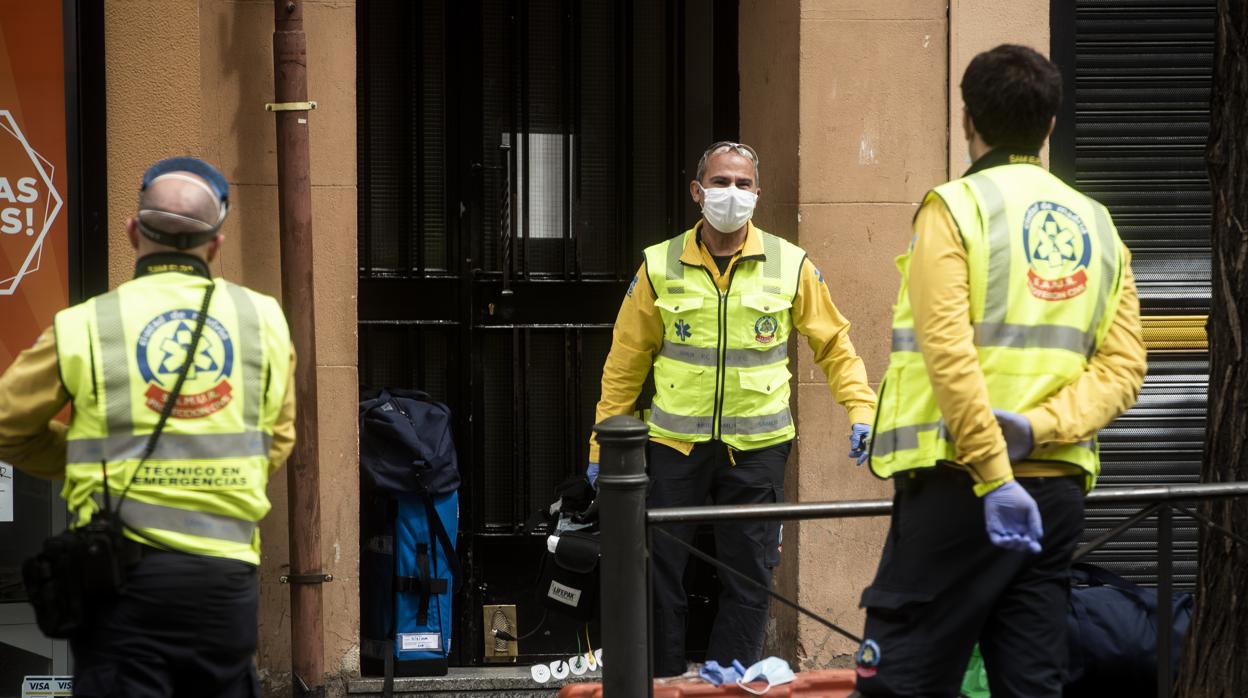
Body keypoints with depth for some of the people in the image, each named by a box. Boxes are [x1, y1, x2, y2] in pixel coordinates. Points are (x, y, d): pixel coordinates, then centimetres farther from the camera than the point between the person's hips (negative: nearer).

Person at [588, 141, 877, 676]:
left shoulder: (790, 265, 1)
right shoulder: (659, 266, 1)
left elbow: (833, 344, 8)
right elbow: (626, 364, 6)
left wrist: (861, 408, -5)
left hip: (756, 446, 0)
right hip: (675, 443, 0)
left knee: (748, 576, 3)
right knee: (662, 573, 3)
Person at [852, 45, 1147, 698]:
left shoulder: (955, 207, -4)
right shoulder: (1096, 224, 14)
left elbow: (949, 352, -16)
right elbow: (1123, 367, 4)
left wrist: (994, 474, -19)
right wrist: (1038, 429, -8)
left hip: (959, 487, -6)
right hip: (1059, 488, 6)